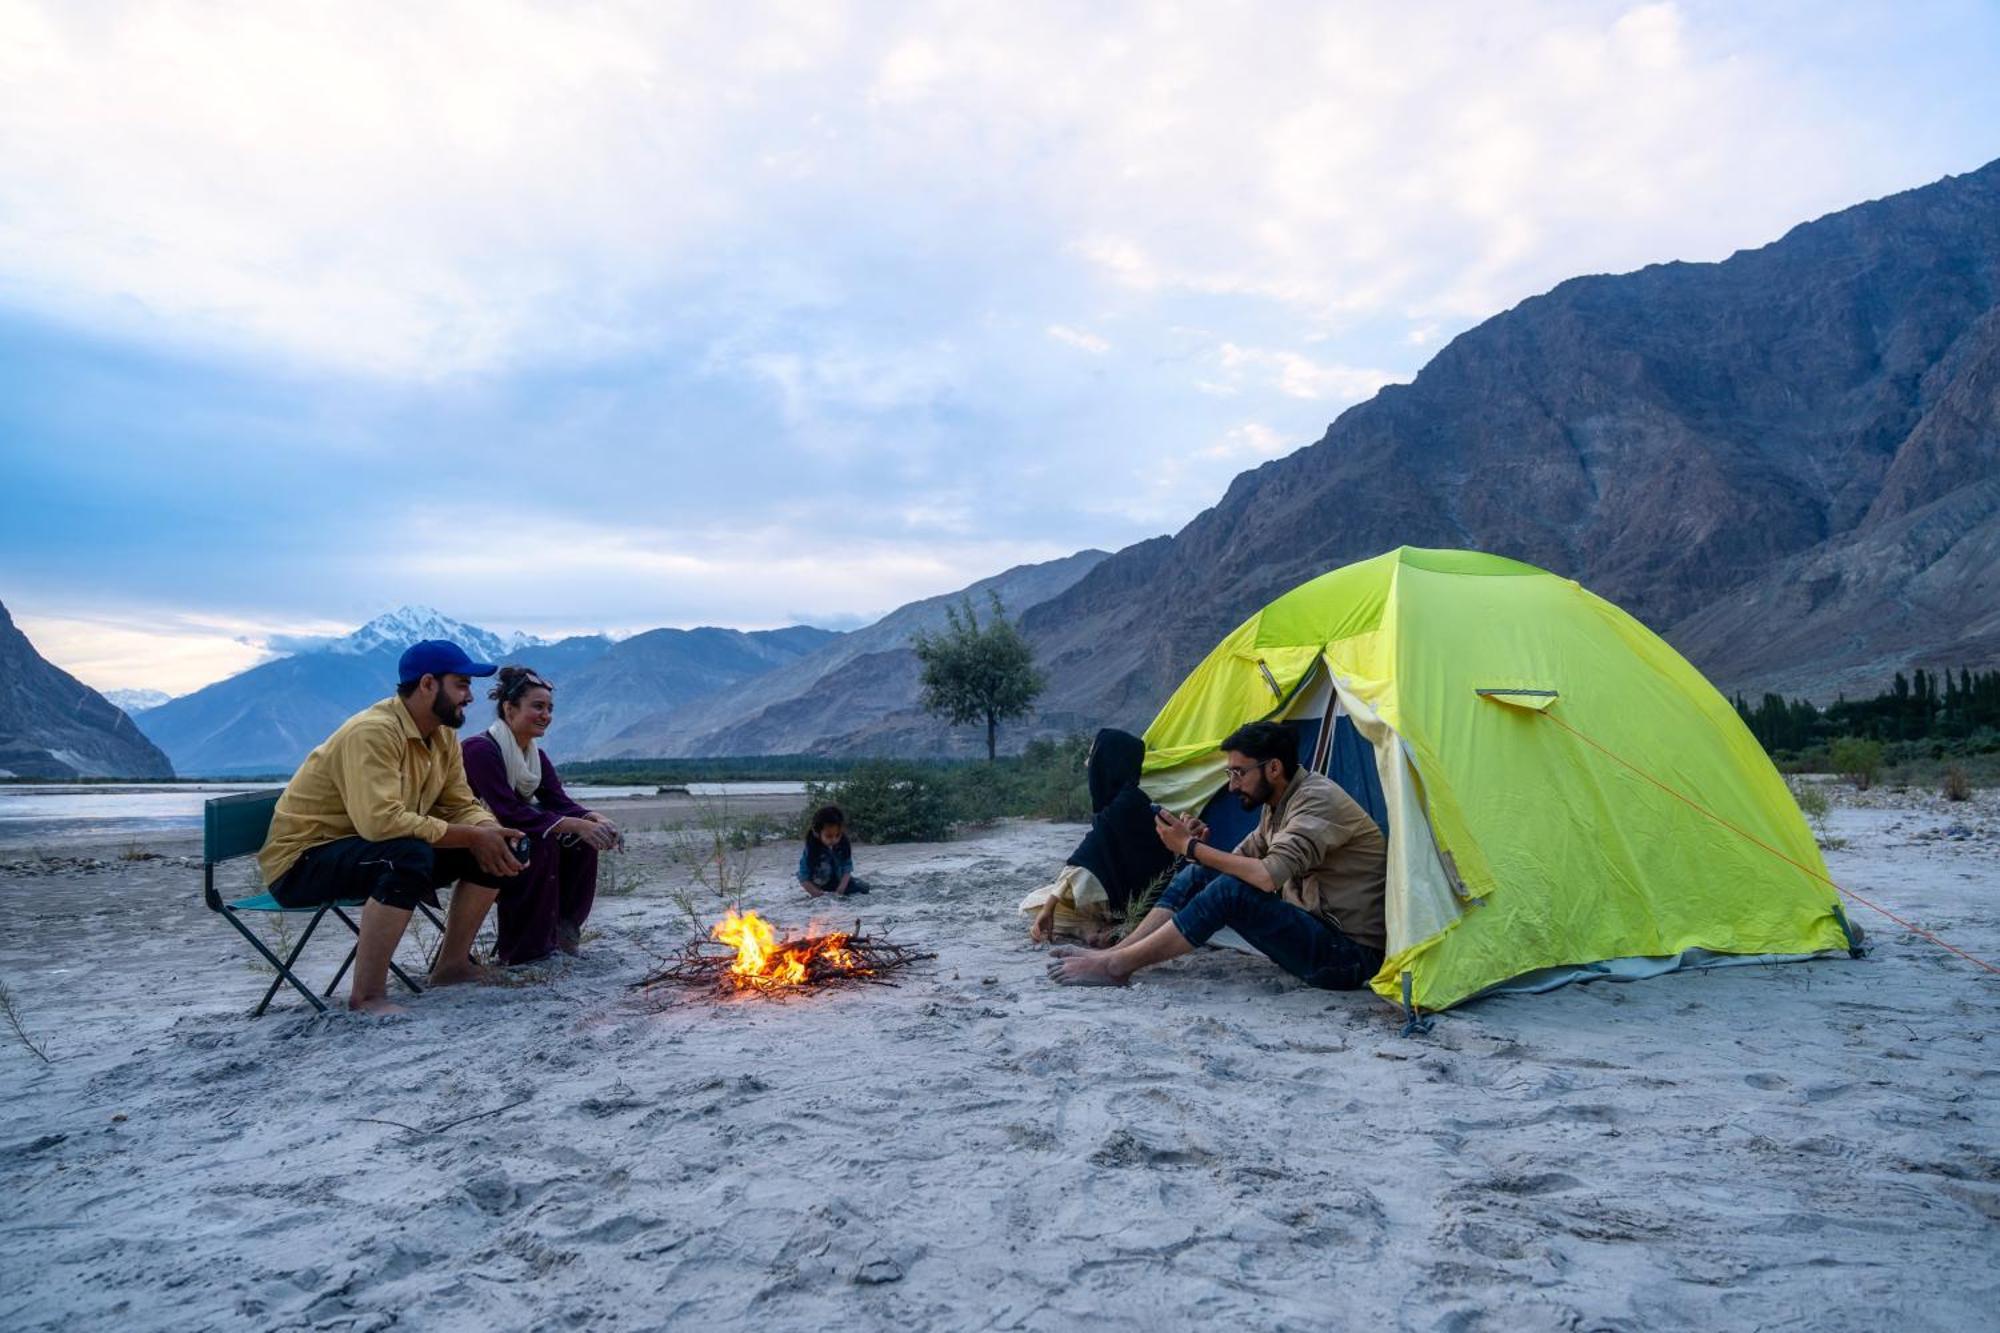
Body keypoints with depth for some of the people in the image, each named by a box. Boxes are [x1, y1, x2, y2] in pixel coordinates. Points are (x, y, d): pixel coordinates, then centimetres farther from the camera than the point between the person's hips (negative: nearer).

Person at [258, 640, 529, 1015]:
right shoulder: (371, 732, -26)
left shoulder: (444, 736, 2)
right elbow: (381, 820, -37)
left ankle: (452, 963, 9)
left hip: (376, 850, 9)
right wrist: (472, 836, -31)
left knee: (492, 850, -3)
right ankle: (368, 995, -27)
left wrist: (493, 834, -22)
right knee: (410, 856, -37)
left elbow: (461, 806, 1)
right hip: (302, 859, -9)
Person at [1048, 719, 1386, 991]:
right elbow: (1240, 863, 11)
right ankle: (1113, 953, -7)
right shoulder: (1277, 805, 10)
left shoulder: (1318, 799, -19)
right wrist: (1199, 848, -10)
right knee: (1201, 873, -2)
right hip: (1310, 928, 9)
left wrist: (1191, 847, -22)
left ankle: (1116, 966, -20)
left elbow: (1268, 876, -31)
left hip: (1350, 954, -9)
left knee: (1231, 890, -28)